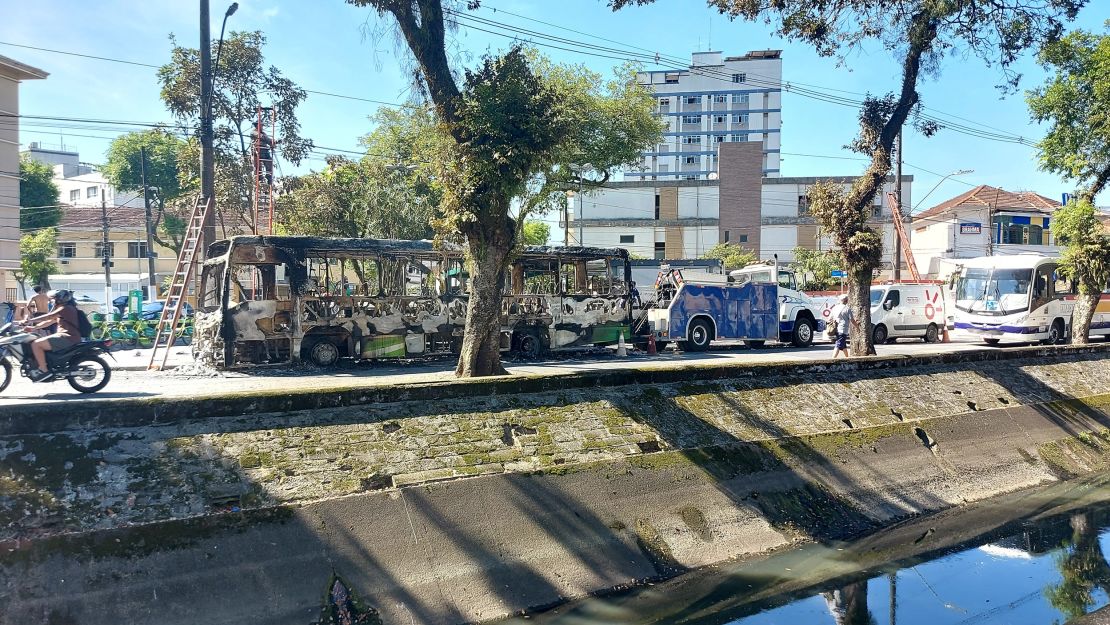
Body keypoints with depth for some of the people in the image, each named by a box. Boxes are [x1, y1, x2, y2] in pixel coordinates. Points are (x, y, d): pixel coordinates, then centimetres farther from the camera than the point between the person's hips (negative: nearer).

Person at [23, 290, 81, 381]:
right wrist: (33, 327, 13)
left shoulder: (66, 308, -9)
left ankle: (43, 370, -15)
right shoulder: (63, 310, 25)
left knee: (36, 344, -17)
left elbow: (48, 317, -17)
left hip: (67, 337, -11)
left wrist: (30, 321, -14)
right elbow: (49, 321, 23)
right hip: (64, 336, 11)